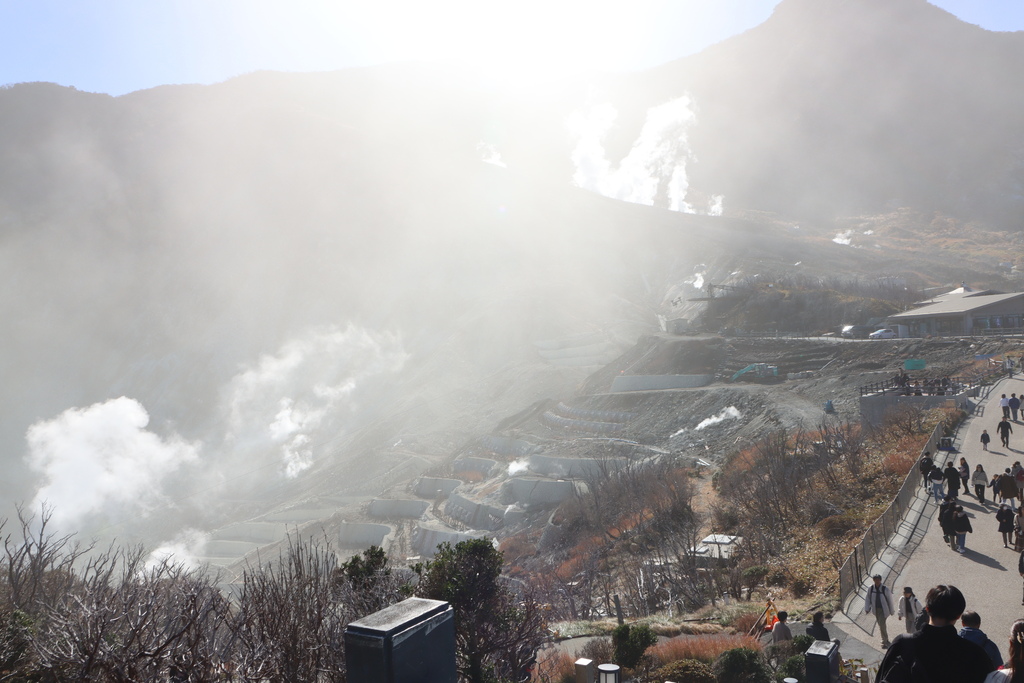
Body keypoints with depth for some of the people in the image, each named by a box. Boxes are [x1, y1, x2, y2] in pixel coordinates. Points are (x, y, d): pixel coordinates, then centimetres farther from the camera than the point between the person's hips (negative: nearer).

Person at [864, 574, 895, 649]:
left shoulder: (885, 589, -14)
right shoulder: (870, 588, -6)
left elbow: (890, 600, -3)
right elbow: (867, 598, 2)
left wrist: (891, 611, 4)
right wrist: (867, 609, -1)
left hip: (883, 609, -4)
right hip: (875, 609, 4)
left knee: (882, 625, -11)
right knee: (881, 625, 15)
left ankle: (884, 642, 2)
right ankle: (886, 640, 34)